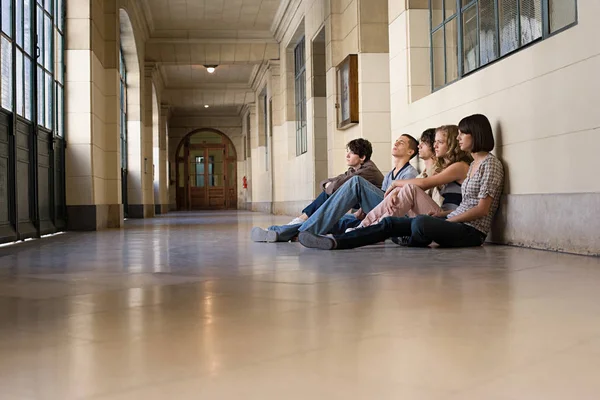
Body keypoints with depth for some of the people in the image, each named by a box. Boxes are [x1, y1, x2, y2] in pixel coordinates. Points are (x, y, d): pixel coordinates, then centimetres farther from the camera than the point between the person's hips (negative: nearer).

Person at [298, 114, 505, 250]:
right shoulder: (473, 164, 20)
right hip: (456, 223, 9)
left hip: (471, 230, -9)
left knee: (420, 223, -37)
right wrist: (442, 215, 8)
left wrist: (446, 220, -12)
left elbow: (482, 209, -14)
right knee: (391, 223, -7)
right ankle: (334, 242, -20)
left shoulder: (491, 163, -7)